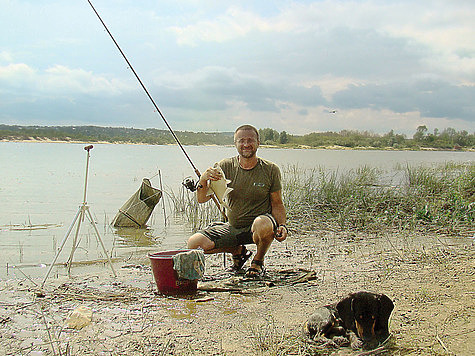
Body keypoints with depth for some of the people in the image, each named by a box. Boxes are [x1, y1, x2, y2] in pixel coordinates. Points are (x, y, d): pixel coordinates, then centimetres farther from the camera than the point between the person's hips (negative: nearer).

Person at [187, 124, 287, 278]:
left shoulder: (271, 169, -7)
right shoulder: (226, 166, -5)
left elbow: (277, 204, 1)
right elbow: (202, 199, -8)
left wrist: (282, 225, -19)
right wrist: (203, 180, -30)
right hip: (232, 227, 3)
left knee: (263, 224, -40)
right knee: (194, 243, -14)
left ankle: (258, 262, -5)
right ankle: (238, 251, 12)